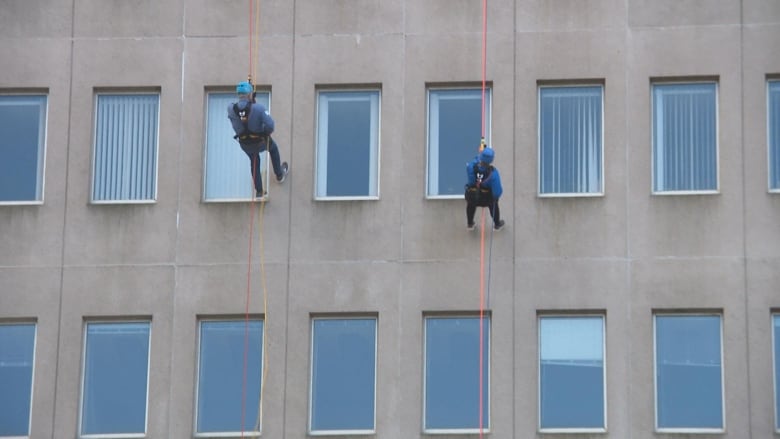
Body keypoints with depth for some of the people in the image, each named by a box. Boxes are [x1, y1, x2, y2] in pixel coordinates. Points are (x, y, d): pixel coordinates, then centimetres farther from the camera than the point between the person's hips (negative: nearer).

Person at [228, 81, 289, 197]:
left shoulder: (231, 109, -22)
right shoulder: (258, 108, -32)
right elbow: (270, 124, -34)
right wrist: (267, 132, -9)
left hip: (245, 144, 3)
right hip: (260, 141, -3)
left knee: (254, 161, 31)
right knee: (273, 148, 33)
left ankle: (259, 191, 37)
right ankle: (279, 174, 52)